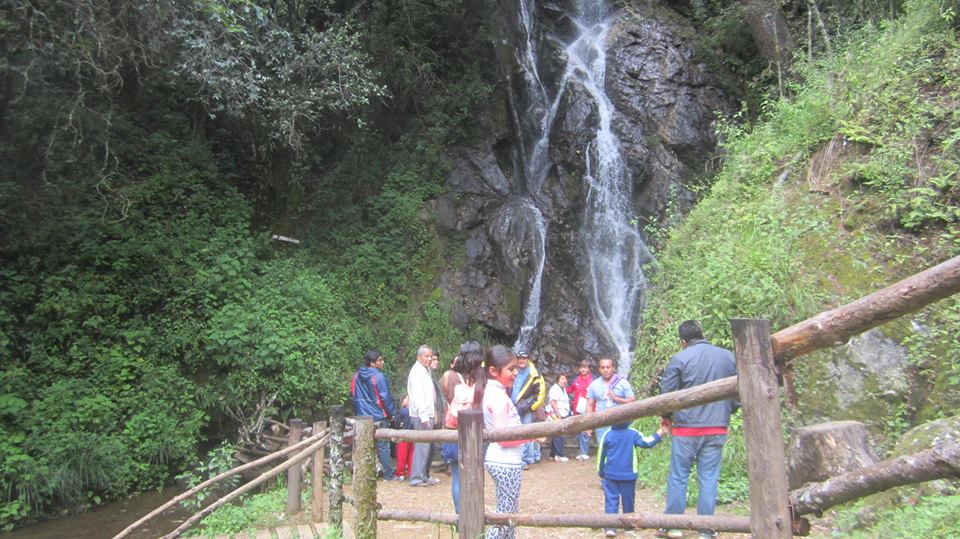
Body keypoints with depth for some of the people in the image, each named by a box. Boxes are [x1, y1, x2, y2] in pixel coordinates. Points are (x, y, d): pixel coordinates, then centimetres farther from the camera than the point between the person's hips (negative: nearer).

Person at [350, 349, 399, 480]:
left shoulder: (357, 376, 4)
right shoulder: (378, 376, -16)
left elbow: (353, 395, 13)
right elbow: (385, 397, -15)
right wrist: (392, 413, -2)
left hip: (362, 416, 6)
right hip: (378, 417, -6)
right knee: (383, 446, 4)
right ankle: (388, 474, 11)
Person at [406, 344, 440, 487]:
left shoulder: (426, 371, 17)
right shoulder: (417, 371, -12)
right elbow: (417, 395, -19)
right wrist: (423, 415, -22)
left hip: (428, 414, 9)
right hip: (421, 415, -9)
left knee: (428, 446, 13)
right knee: (422, 446, -8)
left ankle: (424, 475, 21)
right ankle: (417, 478, -3)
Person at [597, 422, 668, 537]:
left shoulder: (608, 435, -4)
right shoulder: (633, 434, -8)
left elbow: (601, 454, 2)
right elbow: (647, 443, -10)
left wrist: (601, 472, 14)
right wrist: (660, 433, -2)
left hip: (610, 475, 0)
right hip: (628, 475, 0)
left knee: (611, 501, 1)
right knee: (628, 501, 15)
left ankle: (610, 527, -11)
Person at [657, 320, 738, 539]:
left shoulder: (679, 359, -8)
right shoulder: (729, 357, 4)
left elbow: (667, 393, -7)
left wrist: (666, 416, 11)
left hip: (686, 429, -3)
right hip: (717, 430, 3)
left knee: (678, 477, 9)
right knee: (709, 479, 8)